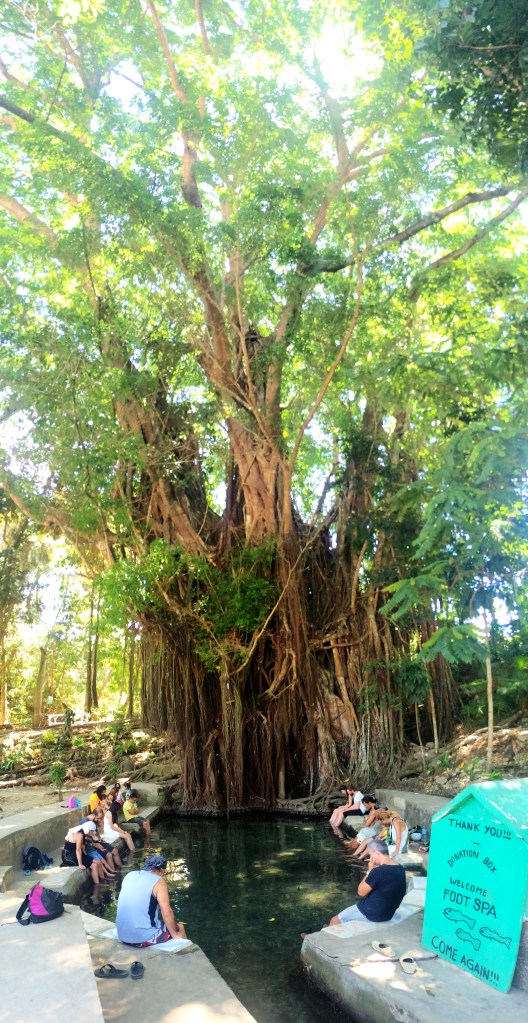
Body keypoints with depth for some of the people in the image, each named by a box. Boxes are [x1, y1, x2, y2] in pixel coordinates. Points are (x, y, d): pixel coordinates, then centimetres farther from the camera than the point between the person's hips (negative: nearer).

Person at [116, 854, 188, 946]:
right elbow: (167, 913, -14)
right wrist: (175, 935, 0)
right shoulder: (158, 881, -10)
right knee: (179, 928, 18)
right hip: (145, 938, -7)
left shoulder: (129, 875, 8)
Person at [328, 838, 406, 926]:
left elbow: (361, 891, -14)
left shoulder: (378, 871, -27)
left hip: (372, 913, -8)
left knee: (334, 921, 8)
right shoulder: (400, 869, -2)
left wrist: (369, 871, -8)